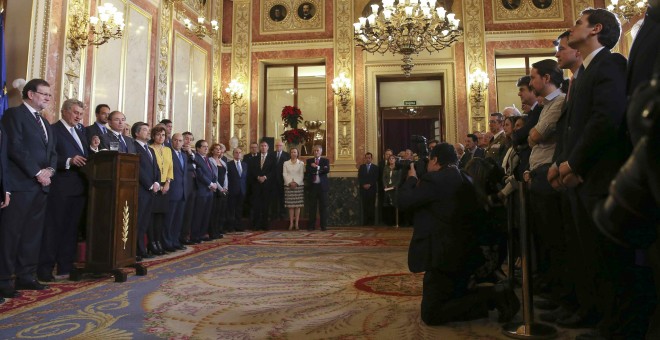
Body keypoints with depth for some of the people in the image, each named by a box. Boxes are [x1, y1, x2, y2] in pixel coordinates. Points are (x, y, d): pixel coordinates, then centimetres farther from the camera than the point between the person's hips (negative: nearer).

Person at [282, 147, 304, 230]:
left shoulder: (301, 163, 7)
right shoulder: (286, 163, 10)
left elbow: (302, 175, 1)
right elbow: (284, 174, 2)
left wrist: (296, 183, -12)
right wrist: (290, 183, -11)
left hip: (299, 185, 0)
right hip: (288, 185, 1)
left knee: (298, 205, -2)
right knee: (290, 205, -1)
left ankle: (296, 223, 1)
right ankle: (291, 223, 1)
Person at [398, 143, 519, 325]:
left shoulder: (434, 179, -16)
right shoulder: (465, 179, 11)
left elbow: (403, 202, -17)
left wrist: (411, 179, 3)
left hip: (444, 255, -9)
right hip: (467, 252, 9)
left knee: (431, 314, -4)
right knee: (455, 297, 28)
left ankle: (490, 296, -13)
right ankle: (495, 295, 4)